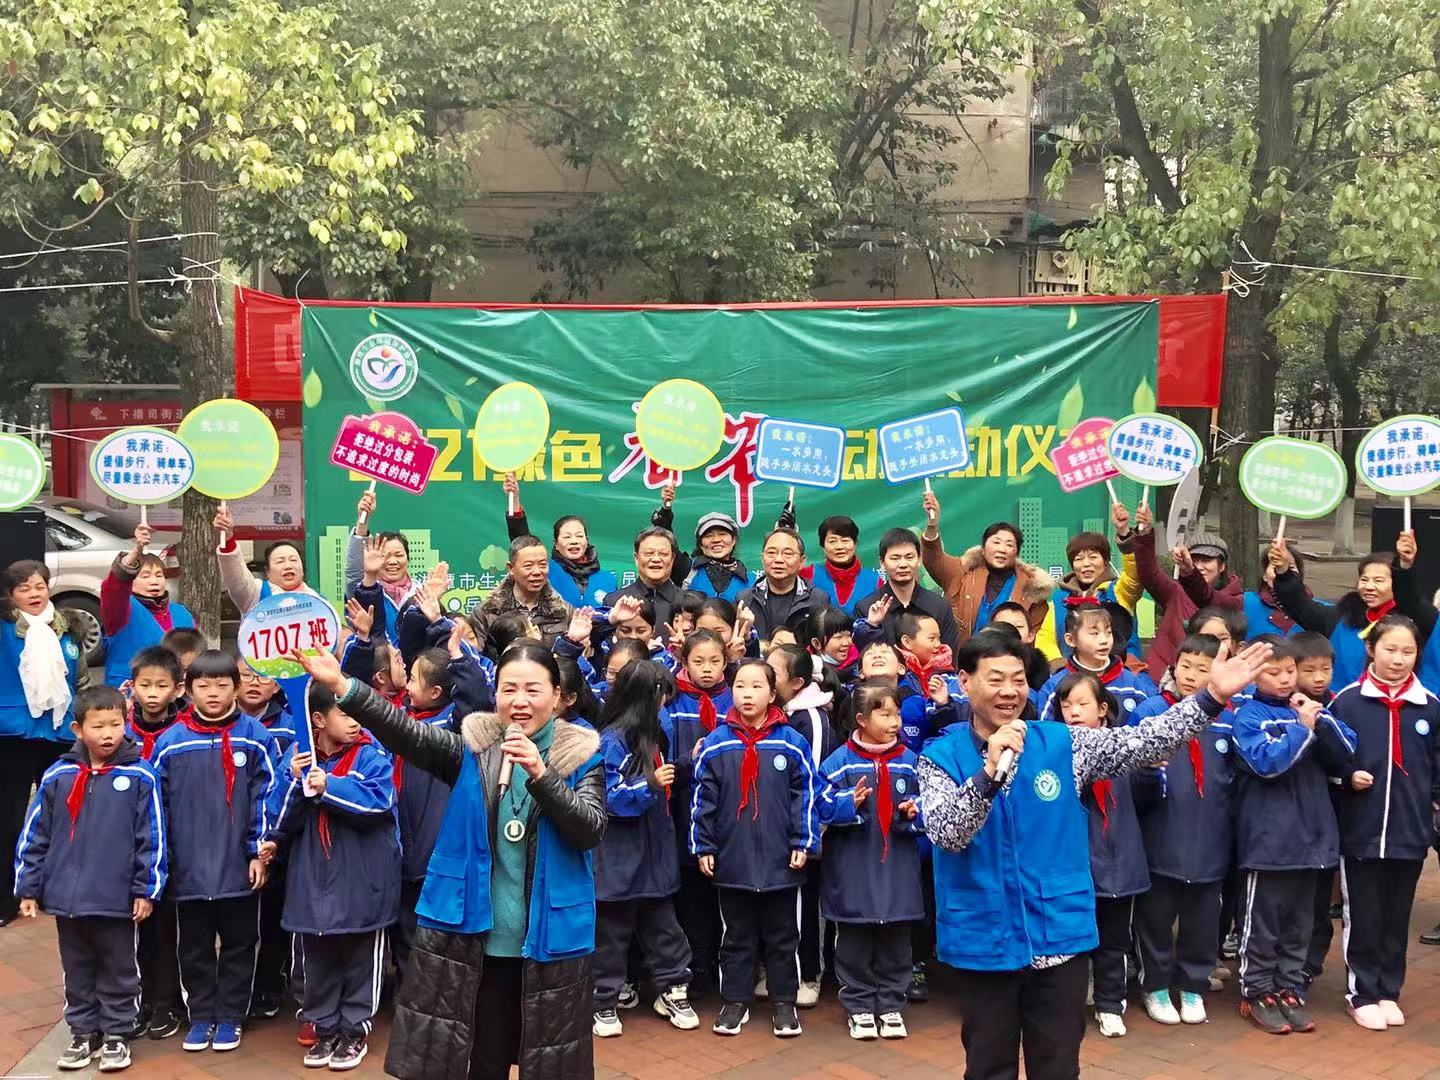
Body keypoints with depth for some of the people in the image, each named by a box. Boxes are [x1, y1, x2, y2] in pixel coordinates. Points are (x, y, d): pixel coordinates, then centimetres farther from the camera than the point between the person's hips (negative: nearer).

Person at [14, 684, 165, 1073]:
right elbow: (34, 836, 5)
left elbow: (152, 838, -6)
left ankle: (117, 1035, 24)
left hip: (116, 899, -3)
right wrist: (28, 888, 5)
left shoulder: (139, 776, -9)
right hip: (66, 897, 3)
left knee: (118, 972, 10)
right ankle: (83, 1033, 31)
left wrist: (146, 890, -7)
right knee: (77, 972, 17)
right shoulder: (57, 776, -1)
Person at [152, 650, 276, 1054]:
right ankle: (201, 1016, 27)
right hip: (188, 868, 1)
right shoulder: (169, 742, -1)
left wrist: (259, 852, -6)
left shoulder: (254, 737, -4)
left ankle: (230, 1017, 23)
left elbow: (264, 799, -3)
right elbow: (157, 805, 4)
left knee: (239, 944, 10)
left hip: (239, 867, -1)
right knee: (194, 948, 13)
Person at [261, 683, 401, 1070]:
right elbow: (282, 817, 0)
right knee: (318, 962, 14)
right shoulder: (297, 757, 1)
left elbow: (379, 801, -21)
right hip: (313, 881, 3)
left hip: (361, 881, -3)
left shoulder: (371, 755, -6)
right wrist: (295, 781, -17)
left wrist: (328, 787, -26)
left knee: (359, 961, 9)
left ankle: (355, 1030, 23)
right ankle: (325, 1028, 29)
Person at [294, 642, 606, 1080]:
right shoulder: (473, 747, 0)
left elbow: (591, 829, -13)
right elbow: (408, 732, -16)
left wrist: (541, 775, -27)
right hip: (474, 936, 1)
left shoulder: (581, 756, -1)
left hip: (549, 941, -1)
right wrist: (342, 686, -31)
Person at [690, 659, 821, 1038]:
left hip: (781, 862, 0)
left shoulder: (792, 743, -4)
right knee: (736, 936, 14)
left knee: (782, 937, 12)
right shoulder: (715, 744, -3)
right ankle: (735, 1001, 26)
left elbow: (805, 796, 0)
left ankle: (785, 1003, 24)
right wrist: (702, 847, -1)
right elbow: (703, 800, 1)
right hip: (732, 861, 1)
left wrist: (803, 843, -4)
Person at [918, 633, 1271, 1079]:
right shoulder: (941, 756, -4)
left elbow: (1144, 740, -5)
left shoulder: (1061, 744, 1)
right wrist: (989, 770, -29)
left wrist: (1212, 697, -16)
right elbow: (946, 834, -17)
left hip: (1059, 938, 2)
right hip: (984, 942, -1)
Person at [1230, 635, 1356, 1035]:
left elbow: (1346, 754, 2)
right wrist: (1302, 727, -18)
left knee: (1299, 923, 14)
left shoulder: (1308, 708, 8)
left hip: (1309, 834, 5)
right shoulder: (1248, 716, -6)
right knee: (1263, 923, 5)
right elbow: (1266, 762, -18)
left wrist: (1321, 721, -13)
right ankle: (1256, 994, 16)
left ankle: (1290, 991, 25)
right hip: (1267, 837, -5)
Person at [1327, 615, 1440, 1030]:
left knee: (1397, 917, 13)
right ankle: (1362, 992, 19)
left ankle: (1389, 991, 27)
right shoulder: (1347, 702, -6)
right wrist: (1347, 777, -16)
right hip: (1360, 831, -2)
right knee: (1363, 917, 6)